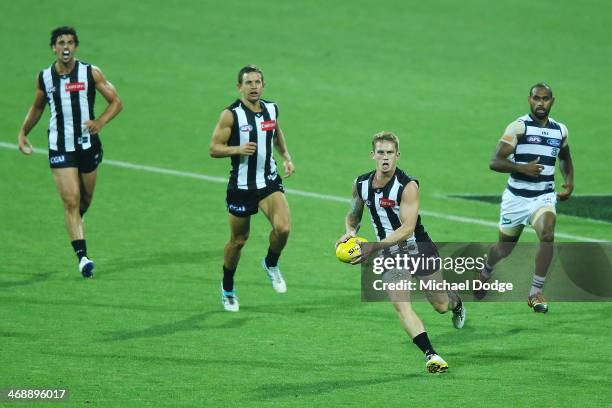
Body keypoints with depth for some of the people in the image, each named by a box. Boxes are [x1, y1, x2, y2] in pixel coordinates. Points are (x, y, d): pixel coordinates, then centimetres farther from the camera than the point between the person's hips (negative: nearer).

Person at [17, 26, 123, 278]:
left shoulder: (90, 73, -5)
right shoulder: (44, 78, 0)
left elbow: (116, 102, -2)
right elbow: (37, 108, 19)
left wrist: (100, 122, -18)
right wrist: (23, 132, 11)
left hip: (88, 143, 1)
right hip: (60, 148, -1)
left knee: (85, 198, 16)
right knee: (71, 201, -11)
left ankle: (75, 221, 52)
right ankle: (82, 257, -14)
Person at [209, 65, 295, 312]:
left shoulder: (271, 109, 3)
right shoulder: (231, 115, -12)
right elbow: (214, 148, -11)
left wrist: (286, 157, 11)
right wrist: (238, 149, -28)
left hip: (269, 181, 3)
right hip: (241, 186, -3)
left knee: (283, 227, -19)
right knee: (238, 239, 8)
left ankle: (271, 264, 13)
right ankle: (227, 289, 31)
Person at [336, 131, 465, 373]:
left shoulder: (408, 186, -21)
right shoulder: (361, 184, -4)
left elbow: (407, 228, -28)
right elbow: (353, 215, 15)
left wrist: (375, 246, -35)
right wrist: (350, 233, -7)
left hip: (418, 247, -3)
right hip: (389, 254, 3)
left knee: (440, 305, 9)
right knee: (400, 304, -19)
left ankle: (456, 302, 47)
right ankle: (430, 355, -22)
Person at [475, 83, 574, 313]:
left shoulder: (560, 130, 5)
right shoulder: (519, 127, -10)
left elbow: (564, 157, 27)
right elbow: (495, 162, -15)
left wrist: (569, 181, 10)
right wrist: (522, 168, -29)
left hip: (544, 197, 2)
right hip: (517, 197, -2)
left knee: (547, 235, -26)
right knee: (504, 249, 13)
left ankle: (535, 294, -16)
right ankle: (486, 272, 49)